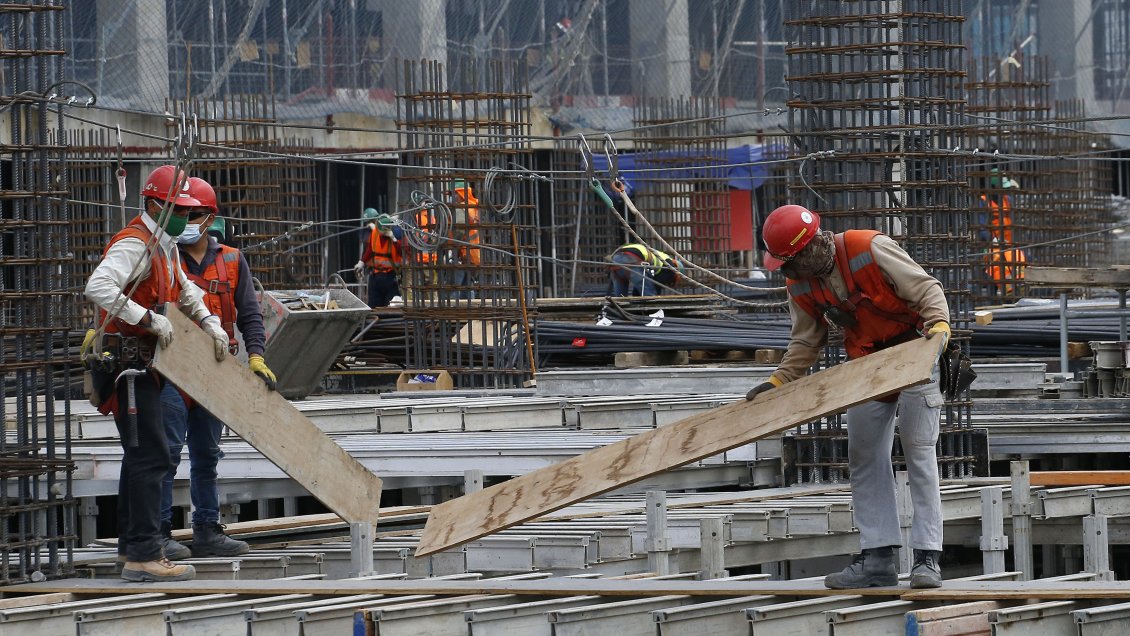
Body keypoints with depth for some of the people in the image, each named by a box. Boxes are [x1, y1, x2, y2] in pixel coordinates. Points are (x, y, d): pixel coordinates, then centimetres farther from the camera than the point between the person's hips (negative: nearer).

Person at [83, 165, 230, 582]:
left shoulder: (165, 246, 16)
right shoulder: (134, 244, -16)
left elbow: (184, 291, 34)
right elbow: (97, 287, -32)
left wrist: (210, 324, 19)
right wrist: (149, 319, -30)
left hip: (142, 365, 11)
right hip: (126, 360, -11)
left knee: (140, 456, 16)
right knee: (150, 456, -14)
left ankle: (131, 546, 25)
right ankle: (143, 556, -16)